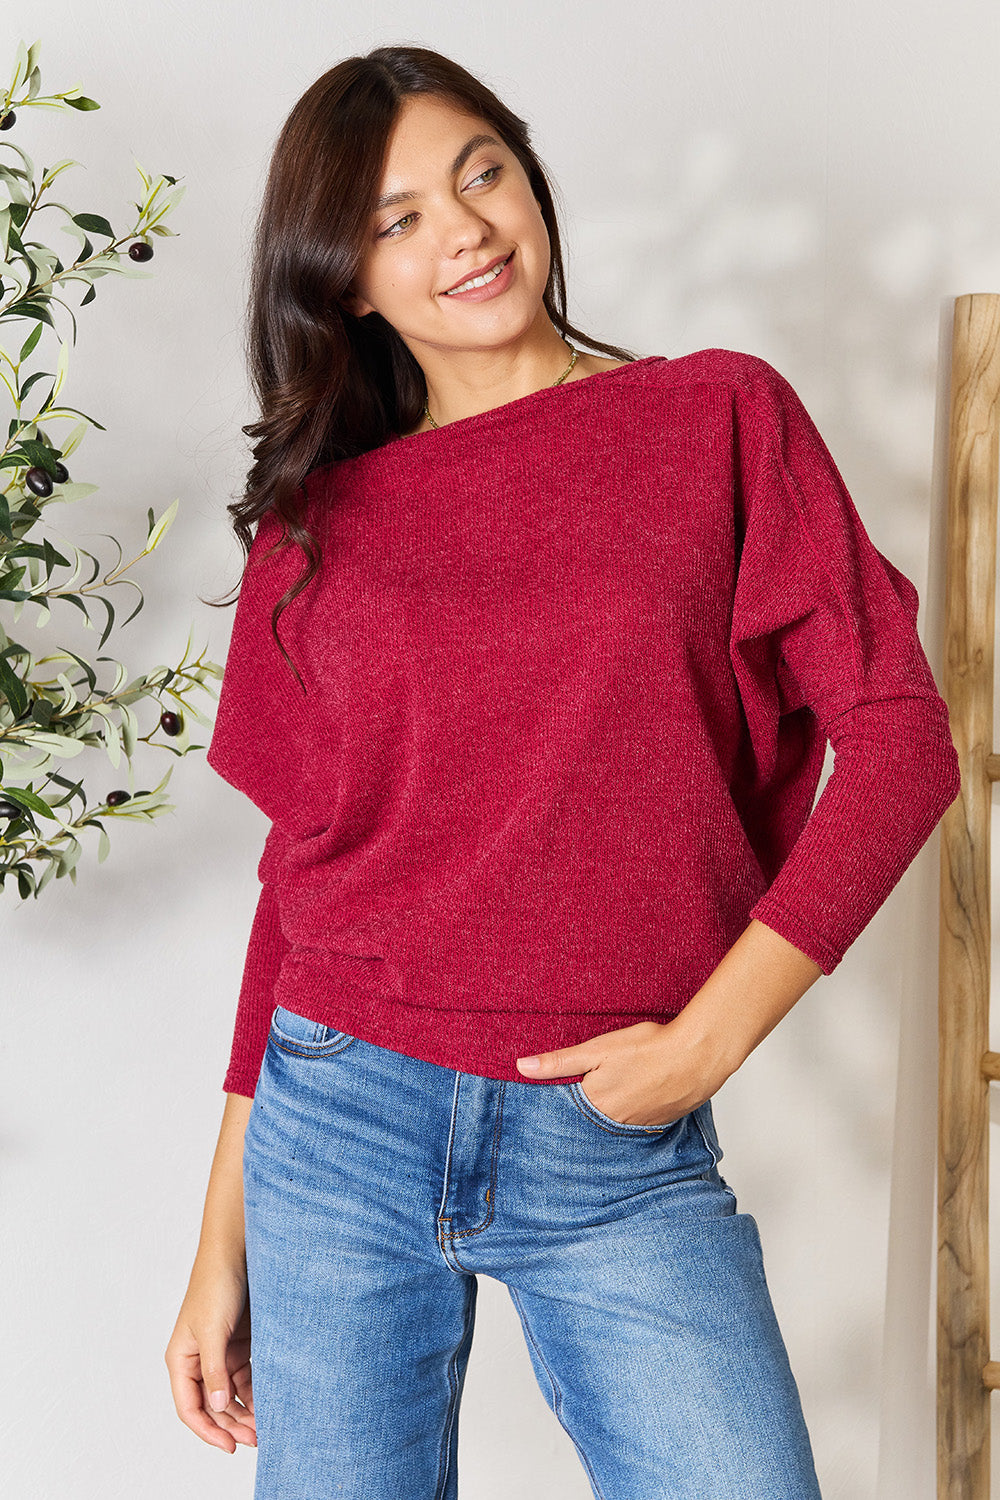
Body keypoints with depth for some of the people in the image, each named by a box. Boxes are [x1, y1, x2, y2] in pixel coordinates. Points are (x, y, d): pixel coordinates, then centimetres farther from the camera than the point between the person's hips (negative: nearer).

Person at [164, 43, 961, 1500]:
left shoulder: (723, 416, 2)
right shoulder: (316, 518, 7)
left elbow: (898, 733, -2)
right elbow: (298, 867, 9)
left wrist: (708, 1037, -11)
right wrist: (222, 1247, 8)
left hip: (622, 1150, -1)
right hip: (339, 1126, 2)